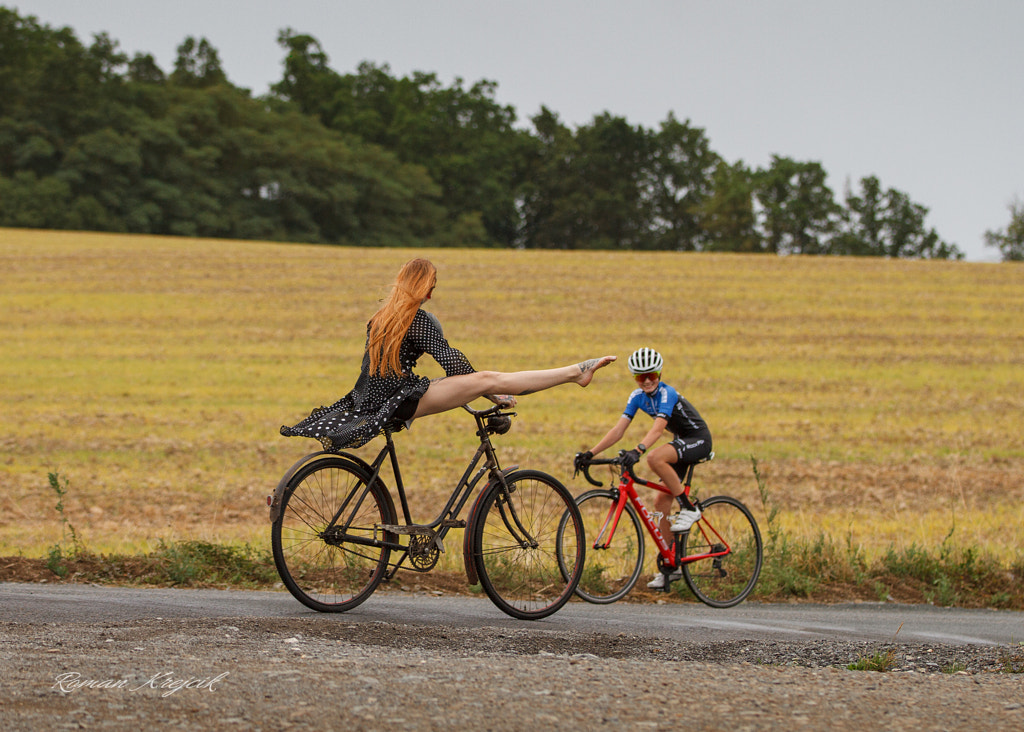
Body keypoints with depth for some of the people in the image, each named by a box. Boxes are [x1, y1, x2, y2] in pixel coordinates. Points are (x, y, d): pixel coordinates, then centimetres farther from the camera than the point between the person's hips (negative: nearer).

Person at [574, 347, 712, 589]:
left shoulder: (667, 394, -24)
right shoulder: (638, 396, -3)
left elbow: (658, 427, -39)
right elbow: (618, 430, -7)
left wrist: (638, 450, -55)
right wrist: (590, 453, -17)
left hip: (699, 440, -8)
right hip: (681, 442, 8)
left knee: (655, 457, -34)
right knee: (662, 502, 1)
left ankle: (689, 508, -21)